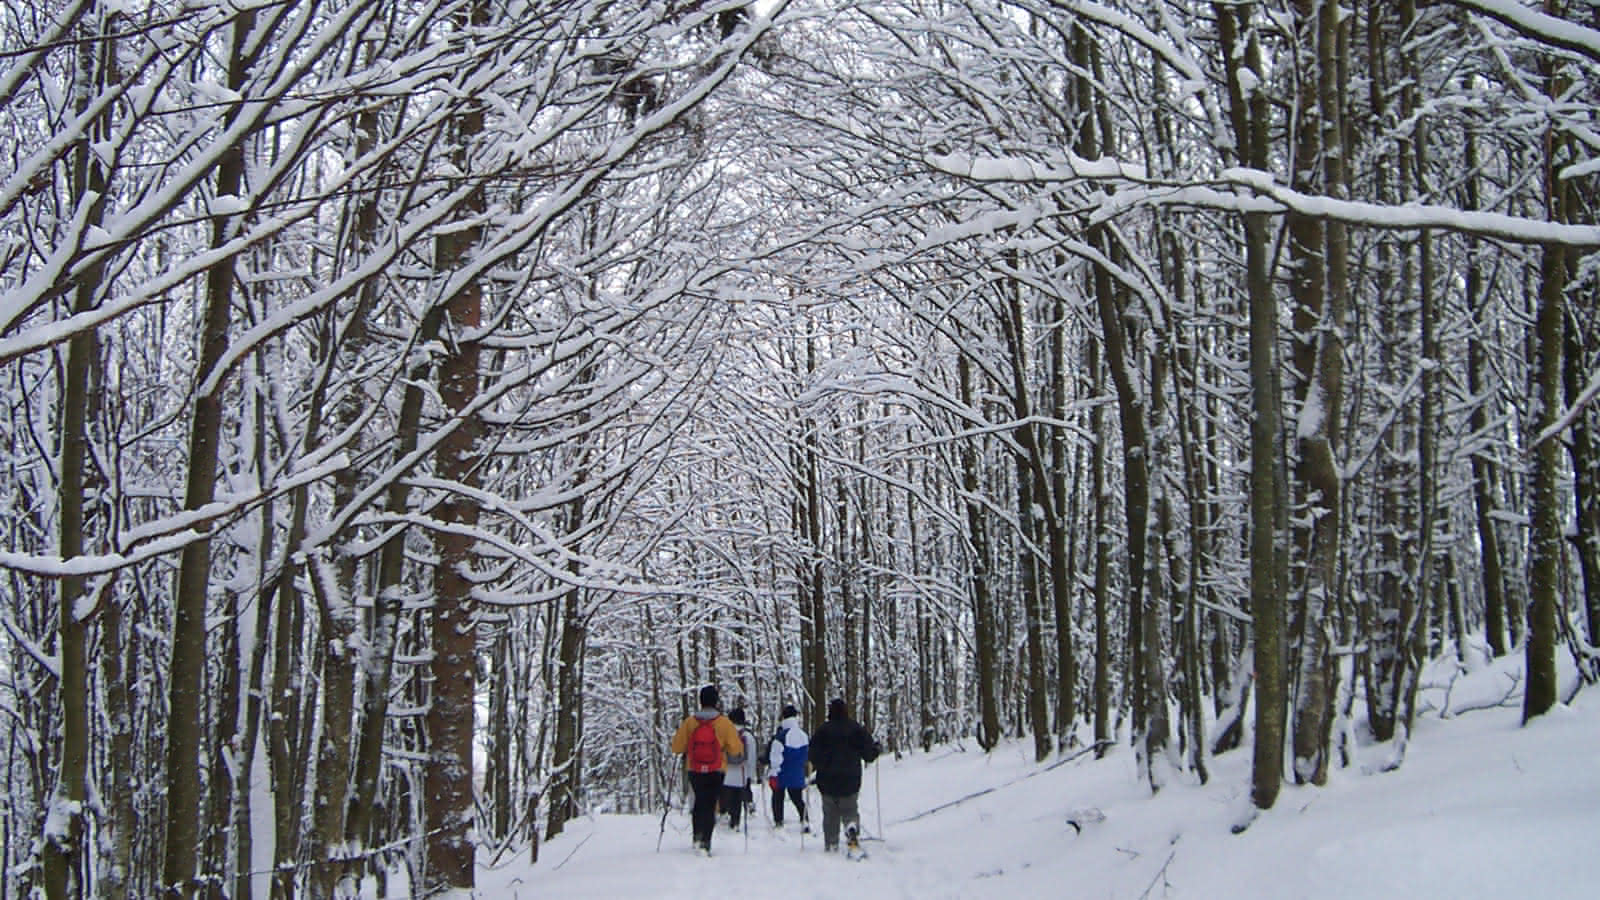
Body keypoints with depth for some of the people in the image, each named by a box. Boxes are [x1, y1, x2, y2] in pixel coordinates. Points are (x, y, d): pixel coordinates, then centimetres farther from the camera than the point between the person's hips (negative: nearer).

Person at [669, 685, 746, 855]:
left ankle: (698, 836, 15)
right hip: (716, 771, -2)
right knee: (710, 805, 2)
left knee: (699, 801, 20)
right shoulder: (724, 723, -8)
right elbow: (735, 749, -6)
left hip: (694, 771, 2)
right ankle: (705, 842, -9)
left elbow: (677, 747, 1)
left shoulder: (689, 722, -3)